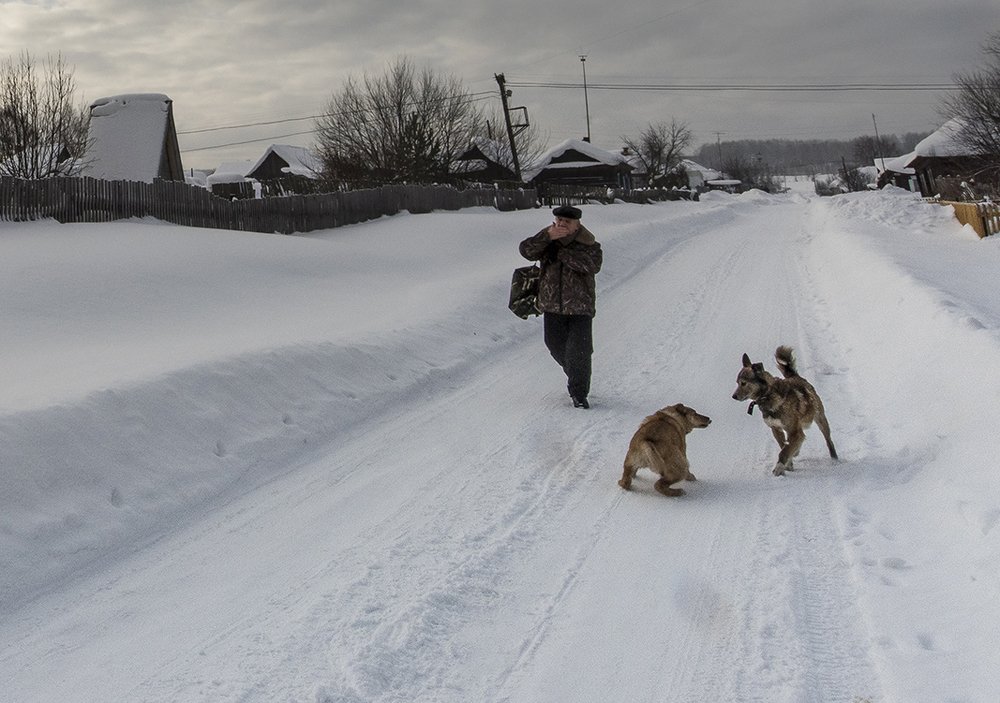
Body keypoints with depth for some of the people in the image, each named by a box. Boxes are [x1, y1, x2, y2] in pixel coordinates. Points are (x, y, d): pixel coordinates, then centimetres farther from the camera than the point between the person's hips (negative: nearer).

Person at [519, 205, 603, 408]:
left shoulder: (588, 244, -7)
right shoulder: (545, 240, 1)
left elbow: (593, 264, -26)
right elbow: (526, 250, -16)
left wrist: (561, 252, -25)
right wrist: (547, 237, -30)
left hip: (580, 307, -3)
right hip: (552, 306, 4)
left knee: (579, 352, -6)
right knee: (556, 346, 15)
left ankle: (579, 393, 6)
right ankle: (574, 377, 41)